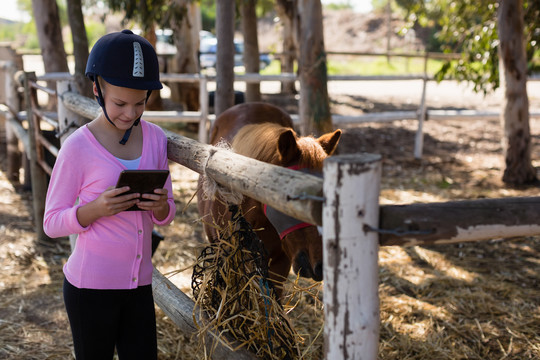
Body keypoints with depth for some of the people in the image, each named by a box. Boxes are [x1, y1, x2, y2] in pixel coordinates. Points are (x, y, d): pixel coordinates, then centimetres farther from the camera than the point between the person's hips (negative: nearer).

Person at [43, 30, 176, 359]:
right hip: (91, 286, -4)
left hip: (138, 284, 4)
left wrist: (160, 206, -15)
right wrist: (97, 209, -24)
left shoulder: (155, 138, 2)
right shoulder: (78, 148, -12)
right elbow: (53, 223, -6)